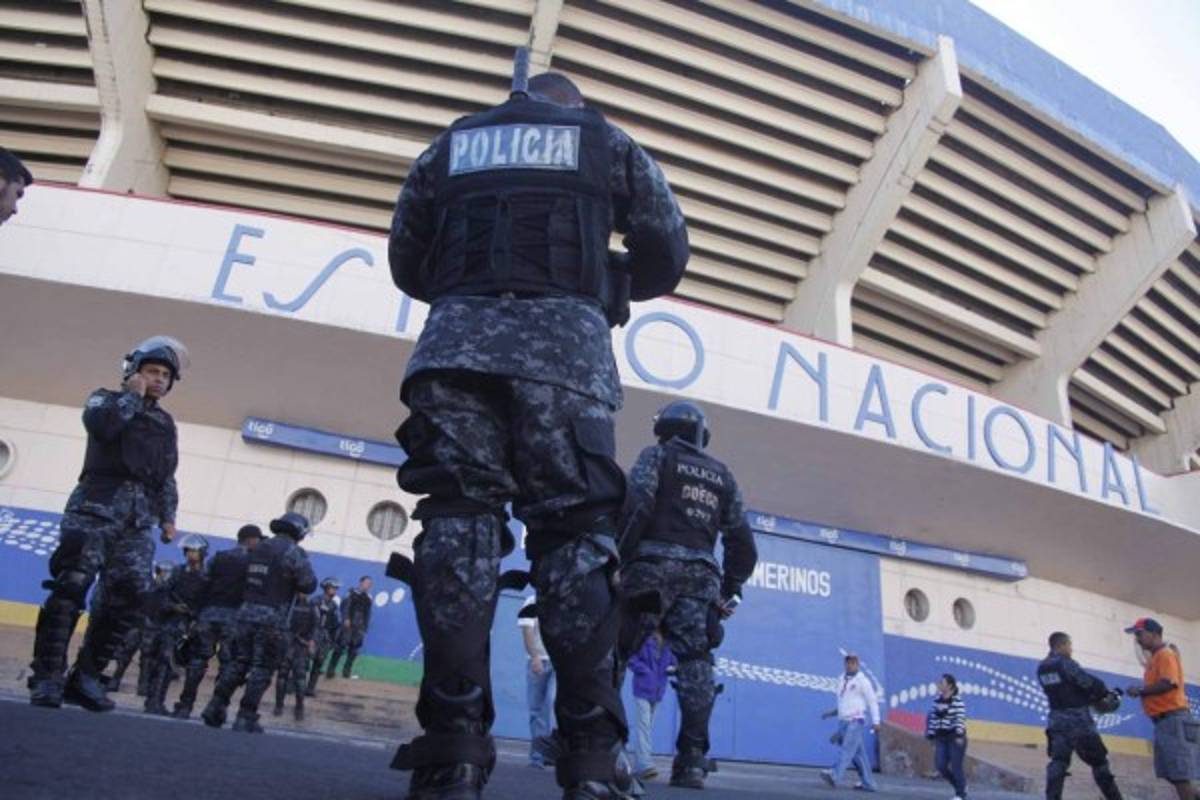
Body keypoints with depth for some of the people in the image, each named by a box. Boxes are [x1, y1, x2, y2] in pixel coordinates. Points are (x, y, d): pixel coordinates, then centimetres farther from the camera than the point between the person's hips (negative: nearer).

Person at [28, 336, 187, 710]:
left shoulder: (165, 423, 25)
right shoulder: (105, 399, 12)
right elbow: (100, 426, -12)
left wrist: (167, 516, 13)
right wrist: (132, 395, 0)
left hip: (139, 515, 4)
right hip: (99, 502, -4)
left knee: (130, 596, -8)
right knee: (72, 586, -15)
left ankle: (85, 676, -1)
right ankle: (47, 676, -12)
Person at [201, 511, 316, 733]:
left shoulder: (258, 549, 13)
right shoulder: (293, 552, -8)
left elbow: (247, 579, 15)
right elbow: (309, 584, -8)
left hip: (246, 612, 6)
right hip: (271, 617, -6)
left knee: (238, 662, 15)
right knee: (262, 669, 1)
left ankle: (215, 707, 14)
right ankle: (245, 718, 2)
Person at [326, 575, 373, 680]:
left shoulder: (368, 598, 12)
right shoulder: (353, 593, 1)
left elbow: (367, 615, 14)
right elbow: (346, 606, -9)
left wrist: (364, 629, 9)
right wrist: (346, 618, -20)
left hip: (359, 627, 5)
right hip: (348, 624, -5)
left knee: (353, 649, 5)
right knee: (341, 646, -8)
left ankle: (346, 672, 12)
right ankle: (330, 671, -3)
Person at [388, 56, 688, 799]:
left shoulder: (450, 145, 28)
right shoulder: (607, 143, 23)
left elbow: (406, 264, 24)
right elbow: (668, 253, 18)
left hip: (458, 339, 2)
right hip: (566, 342, -1)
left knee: (458, 521, -4)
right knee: (576, 530, -3)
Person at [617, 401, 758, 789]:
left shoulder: (657, 455, 10)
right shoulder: (722, 475, 23)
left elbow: (634, 504, -8)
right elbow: (742, 541, 19)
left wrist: (616, 555, -7)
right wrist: (731, 589, 22)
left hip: (654, 565, -3)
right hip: (701, 573, 4)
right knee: (696, 662, -1)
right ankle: (693, 759, -9)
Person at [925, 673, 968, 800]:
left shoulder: (957, 701, -11)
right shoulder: (937, 700, 6)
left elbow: (960, 718, -18)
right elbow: (933, 718, 11)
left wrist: (959, 735, -27)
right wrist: (932, 736, 11)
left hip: (955, 738, -6)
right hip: (941, 738, 6)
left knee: (956, 767, 0)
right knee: (940, 765, 0)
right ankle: (961, 786, 25)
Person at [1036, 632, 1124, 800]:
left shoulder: (1042, 668, 10)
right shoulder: (1065, 663, -12)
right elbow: (1089, 682, -13)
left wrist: (1091, 696, 15)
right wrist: (1104, 693, 8)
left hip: (1058, 720, 5)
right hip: (1078, 720, -5)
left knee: (1058, 763, 0)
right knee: (1098, 761, 10)